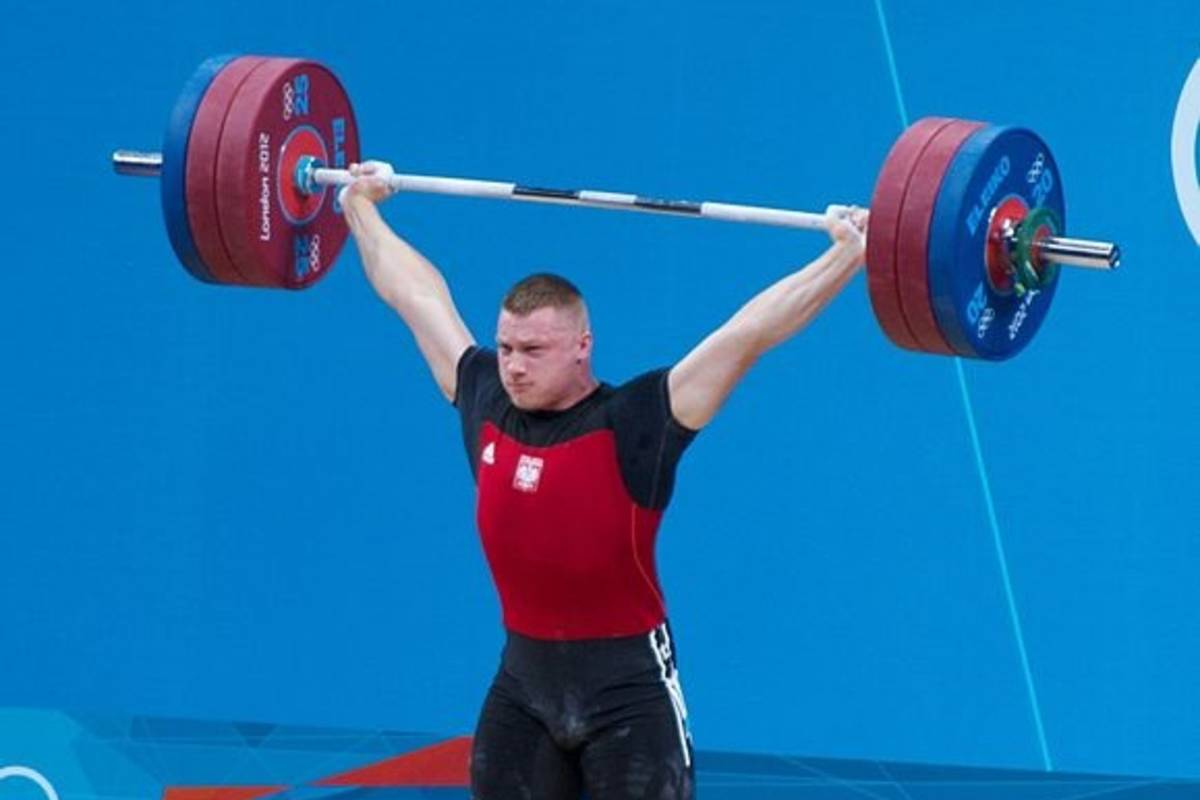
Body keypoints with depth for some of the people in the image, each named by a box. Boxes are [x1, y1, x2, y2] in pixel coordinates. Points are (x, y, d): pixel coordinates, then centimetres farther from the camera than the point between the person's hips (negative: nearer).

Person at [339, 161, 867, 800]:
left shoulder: (634, 425, -13)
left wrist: (846, 256, -21)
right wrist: (360, 209, 25)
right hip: (523, 680, 6)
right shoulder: (487, 405, 2)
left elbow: (746, 334, -17)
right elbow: (419, 297, 14)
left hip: (625, 685, -6)